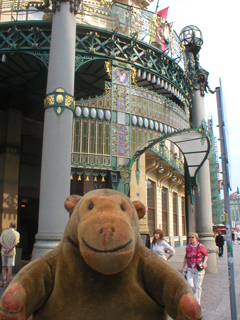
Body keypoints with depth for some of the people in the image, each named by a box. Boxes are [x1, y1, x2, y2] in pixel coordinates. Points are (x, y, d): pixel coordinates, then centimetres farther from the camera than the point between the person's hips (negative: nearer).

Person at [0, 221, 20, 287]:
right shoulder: (17, 233, -4)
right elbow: (16, 243, -15)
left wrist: (6, 248, -15)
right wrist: (9, 249, -16)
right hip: (12, 252, -2)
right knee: (10, 267, 1)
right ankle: (8, 282, 1)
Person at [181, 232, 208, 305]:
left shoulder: (200, 246, -5)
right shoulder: (188, 247, 6)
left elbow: (206, 255, 4)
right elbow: (186, 258, 16)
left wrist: (204, 263, -13)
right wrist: (183, 268, 17)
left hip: (199, 269, -3)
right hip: (190, 269, 3)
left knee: (197, 286, 3)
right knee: (190, 285, -7)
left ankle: (197, 302, 19)